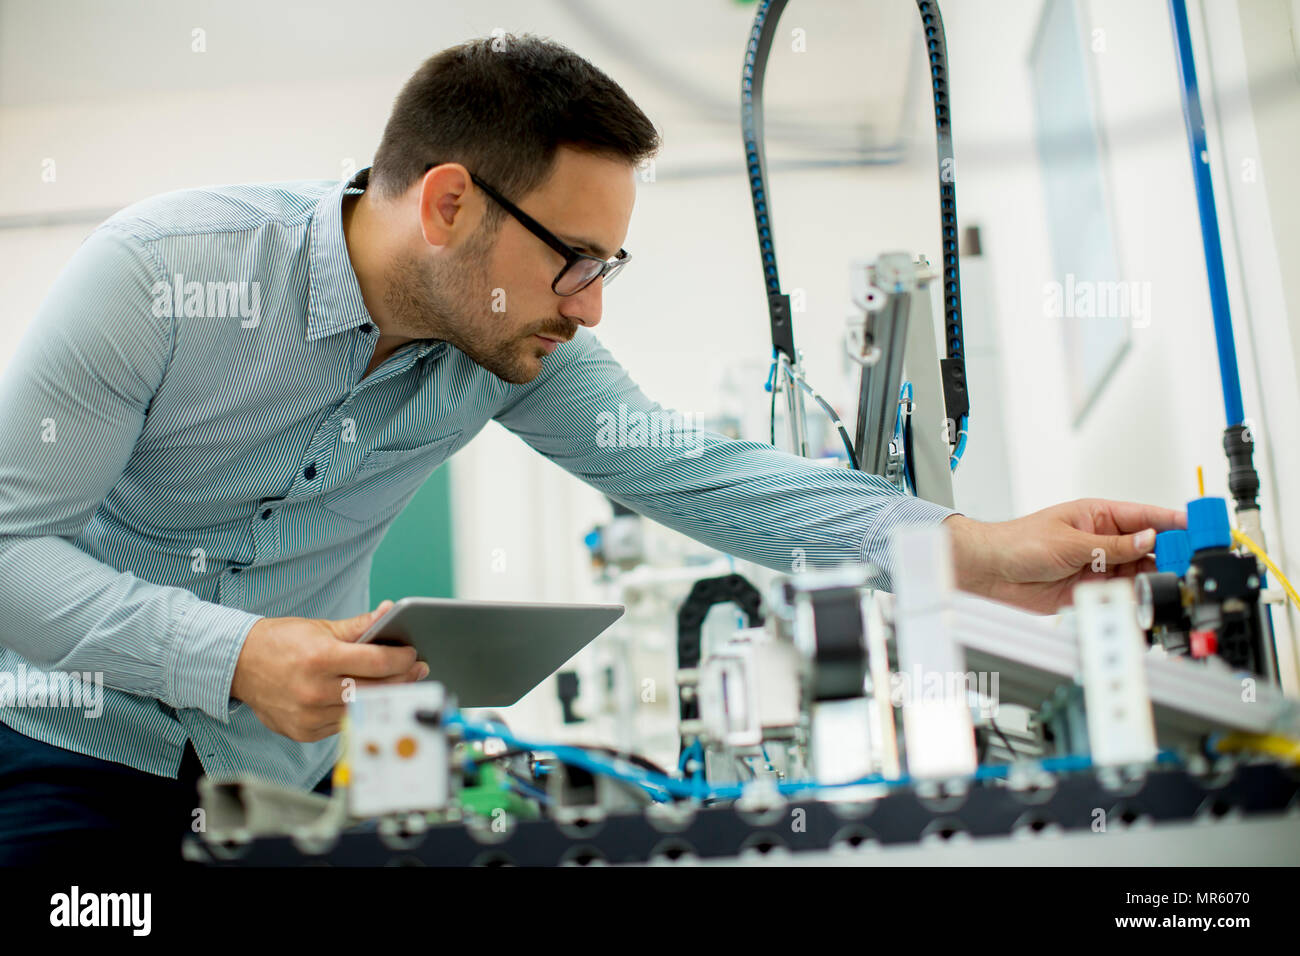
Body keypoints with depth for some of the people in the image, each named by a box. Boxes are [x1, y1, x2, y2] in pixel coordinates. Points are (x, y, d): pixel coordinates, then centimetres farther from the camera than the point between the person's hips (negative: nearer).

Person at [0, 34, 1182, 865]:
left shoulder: (519, 344, -12)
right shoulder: (157, 270, -25)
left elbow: (691, 469, -16)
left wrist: (977, 551, -26)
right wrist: (234, 656, -37)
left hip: (282, 759, 3)